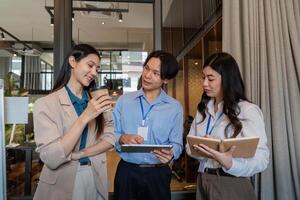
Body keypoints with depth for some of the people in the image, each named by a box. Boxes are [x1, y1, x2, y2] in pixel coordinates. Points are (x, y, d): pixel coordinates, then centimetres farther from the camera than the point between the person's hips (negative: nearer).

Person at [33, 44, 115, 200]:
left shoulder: (97, 101, 1)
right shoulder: (45, 104, -15)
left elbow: (110, 138, -4)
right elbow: (51, 158, -22)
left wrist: (79, 154, -18)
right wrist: (85, 117, -28)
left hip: (96, 178, 4)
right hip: (61, 184, -4)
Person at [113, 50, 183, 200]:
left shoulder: (175, 107, -1)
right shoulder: (124, 100, 1)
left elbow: (177, 144, -1)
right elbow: (111, 134, 2)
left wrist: (170, 154, -23)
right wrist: (122, 138, -18)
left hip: (158, 174, 0)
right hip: (126, 171, 1)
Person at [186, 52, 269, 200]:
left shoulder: (248, 110, -12)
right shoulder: (203, 109, 7)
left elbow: (261, 159, -17)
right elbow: (190, 145, 4)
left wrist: (230, 164, -35)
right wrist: (203, 151, -17)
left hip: (232, 185, -5)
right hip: (203, 182, 6)